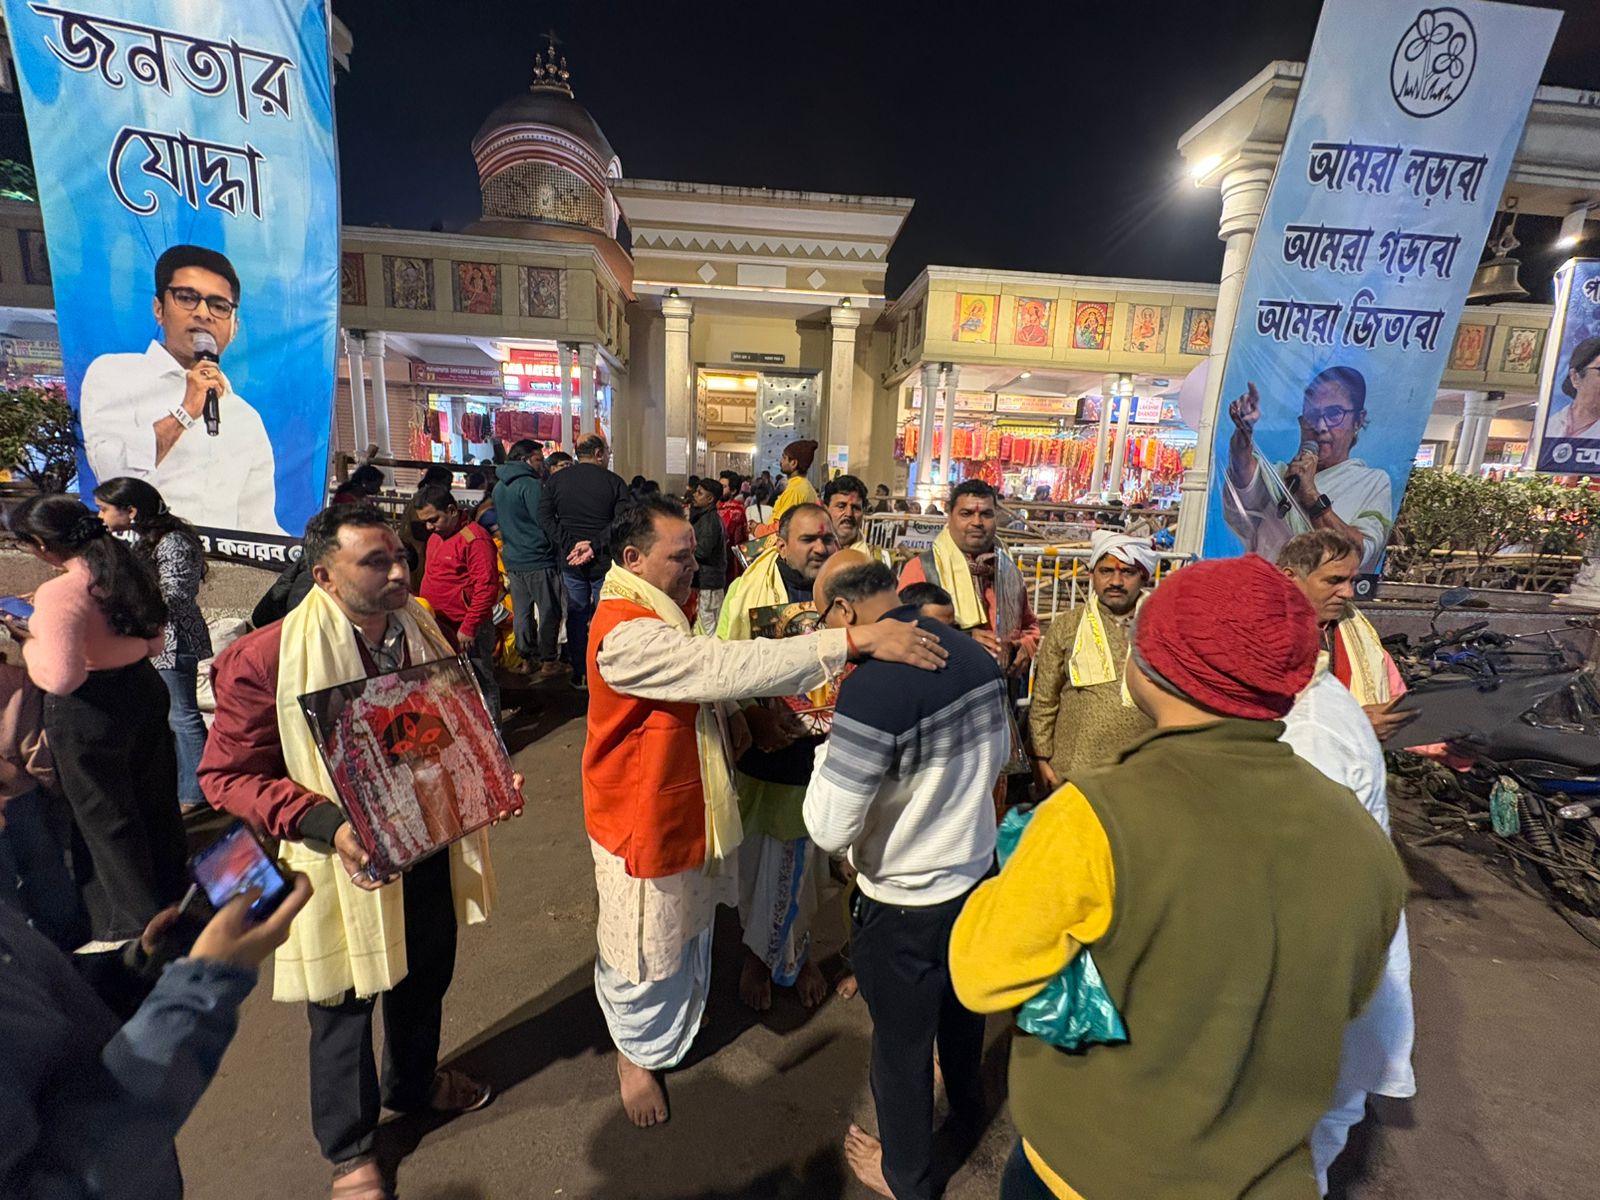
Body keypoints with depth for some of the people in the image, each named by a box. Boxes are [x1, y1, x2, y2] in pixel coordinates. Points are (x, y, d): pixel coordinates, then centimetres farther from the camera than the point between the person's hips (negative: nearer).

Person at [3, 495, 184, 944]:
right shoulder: (132, 571, -1)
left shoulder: (59, 593, -24)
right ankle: (173, 894, 39)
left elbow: (61, 676, -25)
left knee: (106, 817, 11)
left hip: (89, 711, -7)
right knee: (155, 802, 21)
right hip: (143, 689, 7)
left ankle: (137, 921, 27)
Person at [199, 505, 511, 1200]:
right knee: (344, 1009, 18)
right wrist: (326, 823, -29)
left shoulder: (420, 631, -5)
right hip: (345, 864, -5)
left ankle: (413, 1083, 58)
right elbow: (226, 775, -15)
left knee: (424, 979, 27)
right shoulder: (268, 658, -21)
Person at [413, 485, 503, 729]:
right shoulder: (436, 538, 13)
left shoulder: (475, 539, -16)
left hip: (467, 632, -9)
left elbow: (487, 588, -22)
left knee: (481, 685, 2)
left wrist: (468, 628, -21)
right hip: (441, 628, 9)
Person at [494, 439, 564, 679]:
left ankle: (526, 658, 22)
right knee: (549, 611, 2)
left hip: (512, 559, 8)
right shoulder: (532, 485, -15)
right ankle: (548, 661, 7)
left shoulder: (499, 487, 11)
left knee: (521, 611, 13)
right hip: (538, 560, -8)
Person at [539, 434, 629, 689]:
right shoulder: (614, 482, -6)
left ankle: (580, 674, 18)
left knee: (576, 615, 12)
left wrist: (568, 544, -7)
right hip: (604, 561, -2)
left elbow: (545, 516, -2)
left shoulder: (557, 479, 3)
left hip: (570, 561, 3)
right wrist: (595, 544, -16)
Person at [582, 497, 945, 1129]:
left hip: (687, 810, 9)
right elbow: (727, 667, -43)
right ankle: (635, 1054, 45)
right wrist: (856, 640, -46)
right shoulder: (624, 633, -31)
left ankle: (672, 1026, 56)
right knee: (645, 952, 16)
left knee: (687, 931, 29)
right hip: (643, 822, -9)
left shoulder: (658, 616, 4)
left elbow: (703, 685, 11)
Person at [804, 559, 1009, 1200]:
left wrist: (828, 754, -12)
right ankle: (966, 1113, 60)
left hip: (905, 901, -6)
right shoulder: (977, 655, -10)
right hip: (976, 870, 7)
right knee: (962, 1006, 32)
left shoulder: (872, 685, -33)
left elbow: (829, 830, -27)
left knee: (902, 1040, 20)